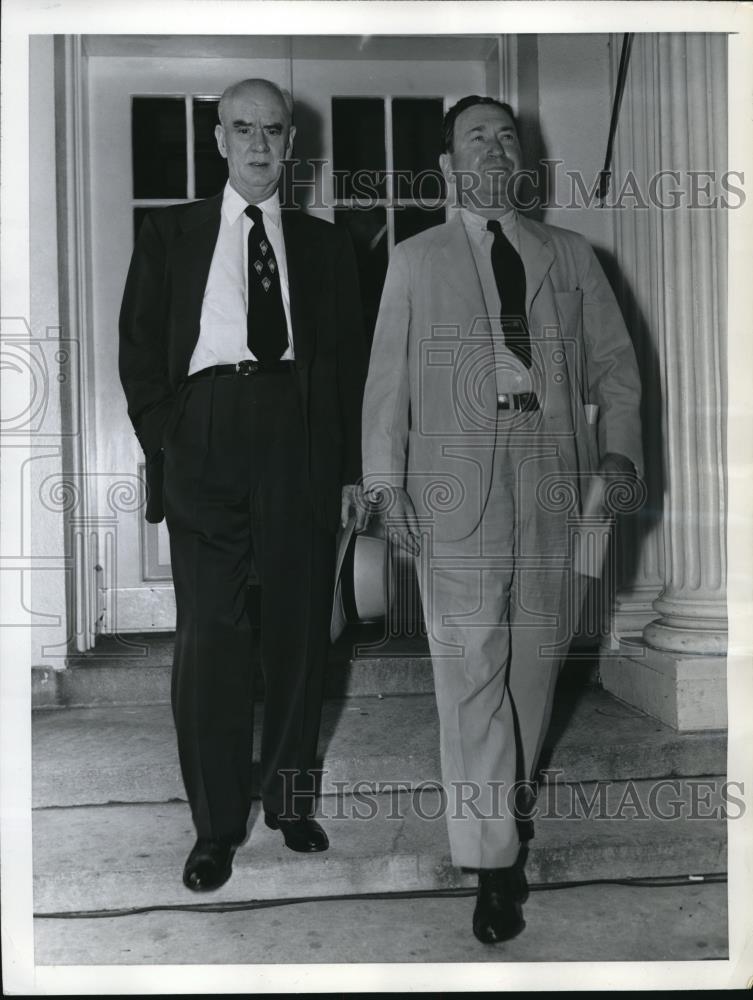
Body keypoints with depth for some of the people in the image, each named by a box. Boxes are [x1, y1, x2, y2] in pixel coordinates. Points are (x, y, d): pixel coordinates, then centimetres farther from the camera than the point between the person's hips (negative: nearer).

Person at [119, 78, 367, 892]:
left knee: (298, 630, 7)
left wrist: (348, 466, 3)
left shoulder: (323, 244, 15)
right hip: (205, 435, -1)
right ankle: (215, 824, 11)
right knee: (208, 635, -1)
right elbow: (139, 347, 7)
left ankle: (291, 801, 23)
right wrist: (163, 445, -4)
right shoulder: (170, 233, 11)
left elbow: (348, 359, 12)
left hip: (300, 437, 2)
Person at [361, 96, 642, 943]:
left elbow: (614, 363, 12)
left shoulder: (570, 255, 15)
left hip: (557, 476, 3)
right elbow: (388, 378, 5)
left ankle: (507, 796, 31)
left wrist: (618, 451, -4)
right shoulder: (416, 260, 10)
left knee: (535, 654, 9)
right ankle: (491, 860, 3)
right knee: (469, 667, -4)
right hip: (457, 483, -2)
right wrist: (385, 482, -3)